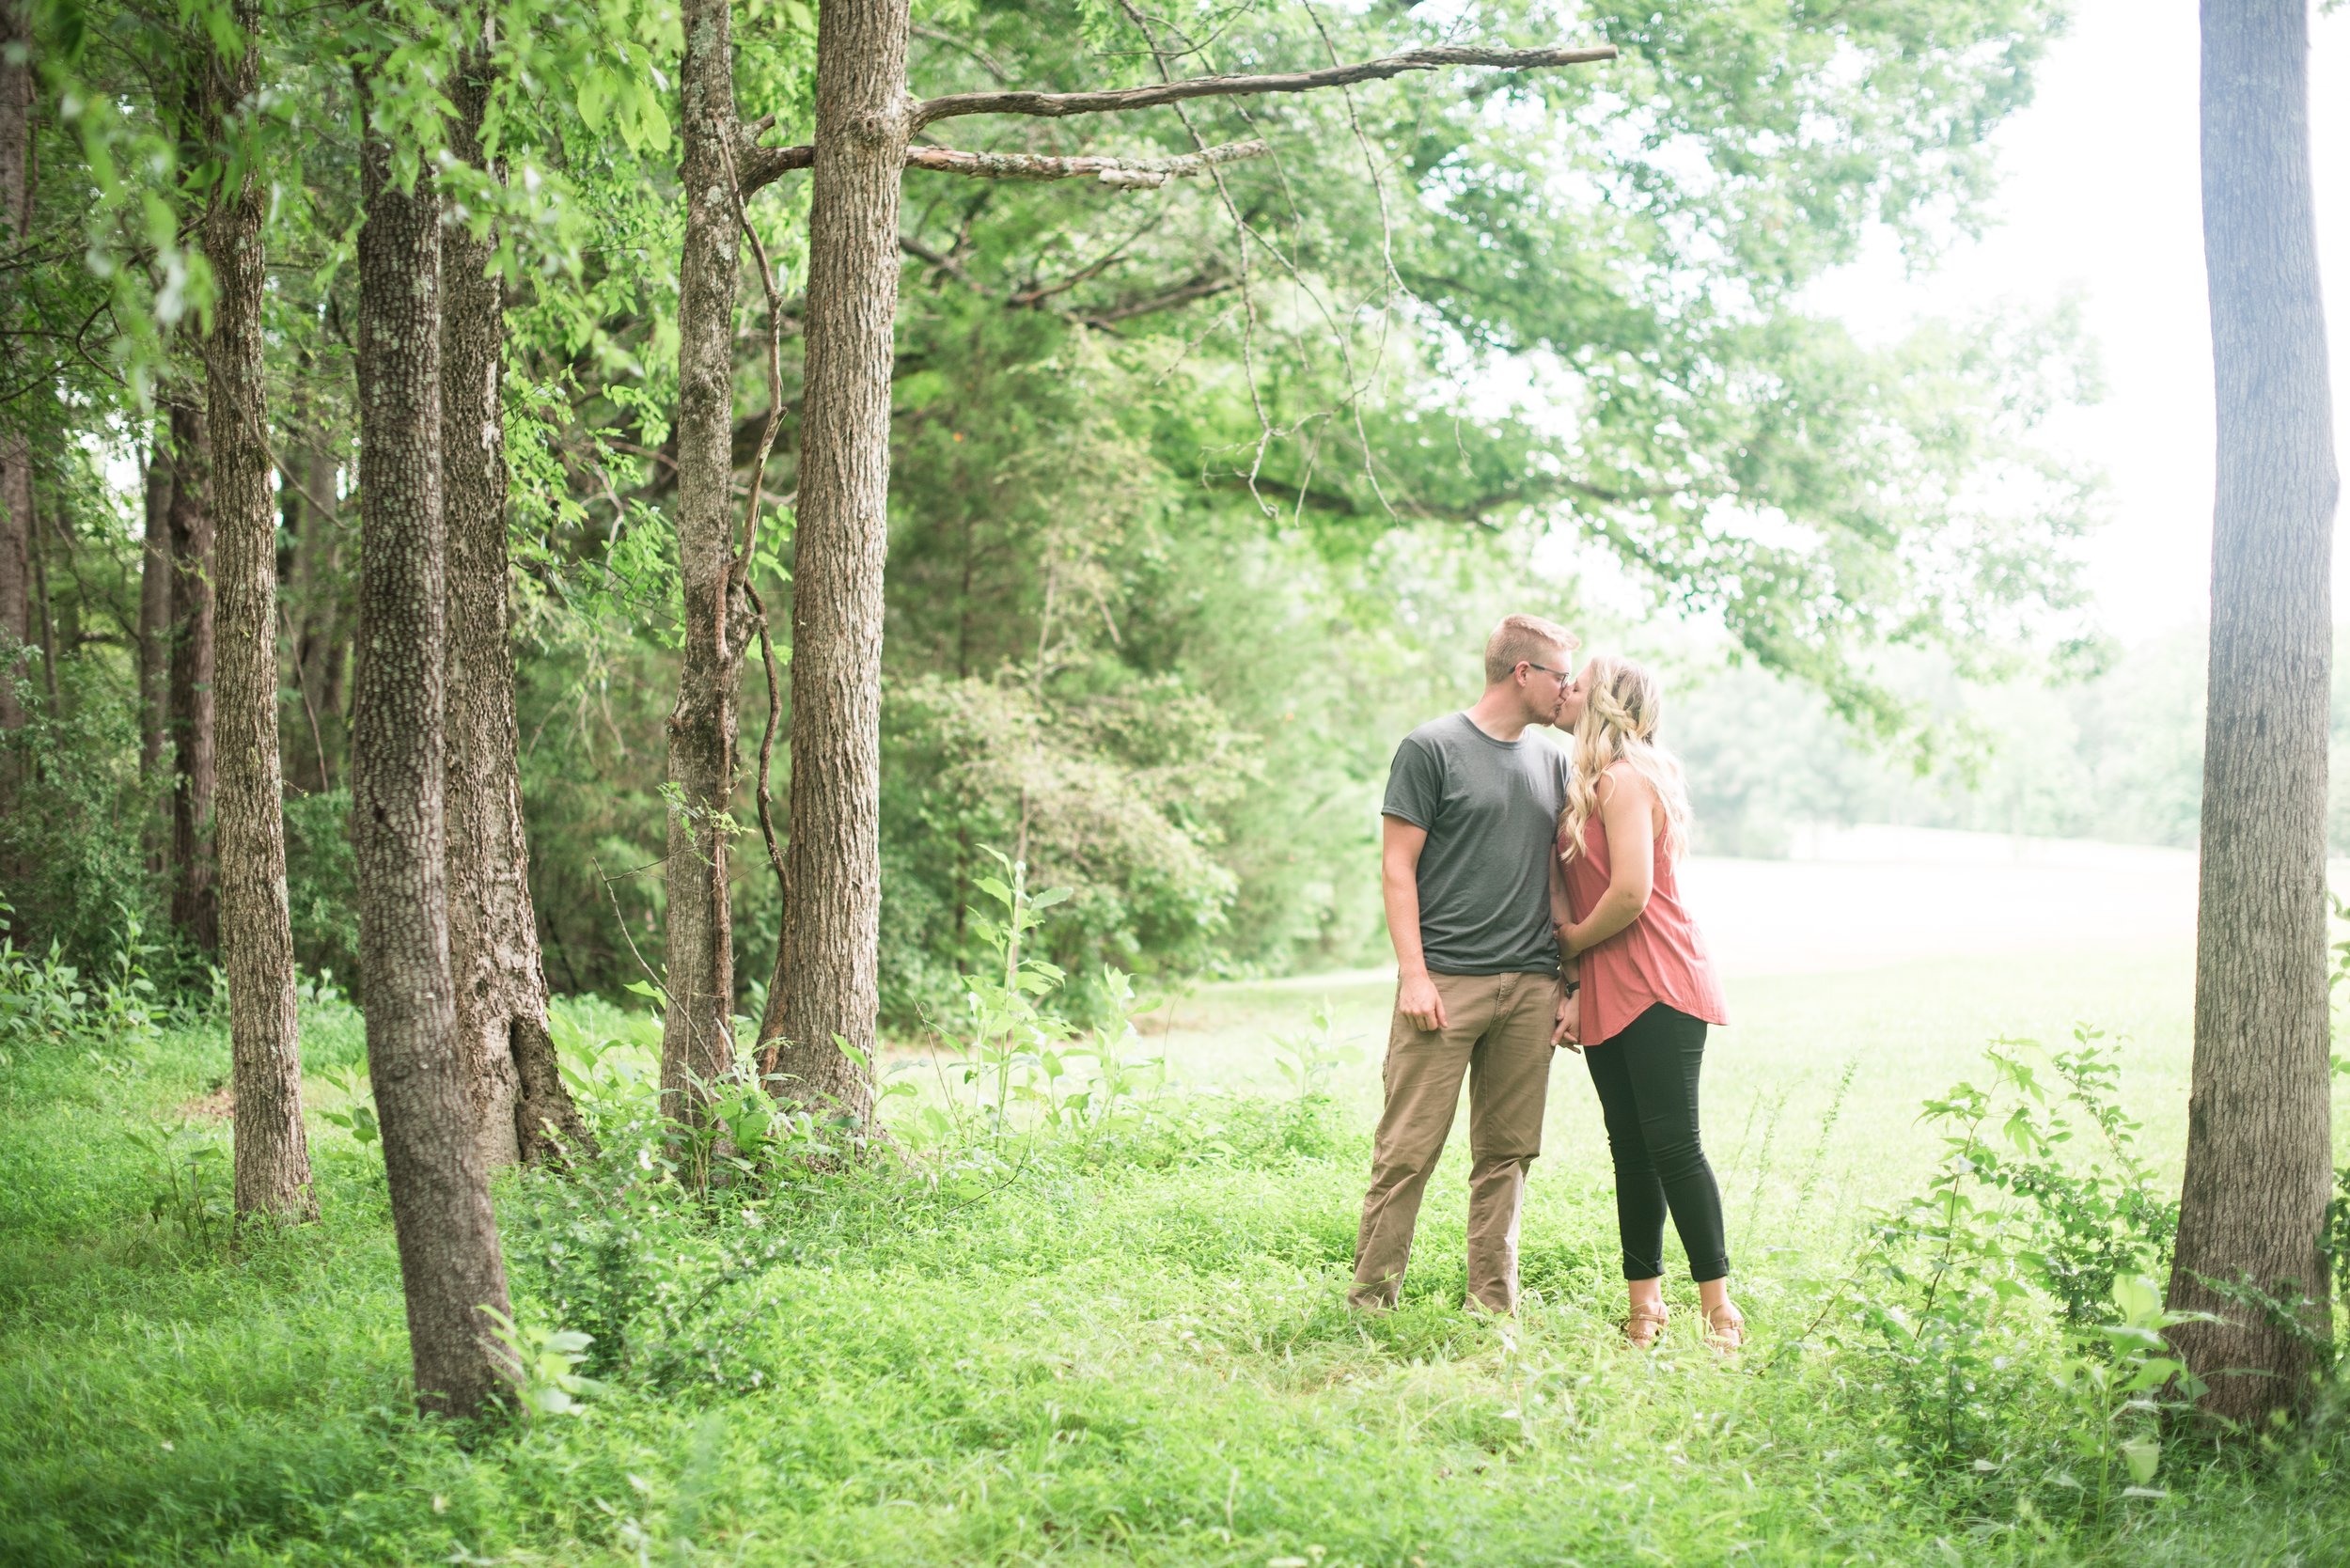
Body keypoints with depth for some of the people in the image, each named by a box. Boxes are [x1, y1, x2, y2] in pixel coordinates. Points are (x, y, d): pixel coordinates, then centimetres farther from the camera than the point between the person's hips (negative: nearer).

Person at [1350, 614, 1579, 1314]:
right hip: (1446, 982, -5)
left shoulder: (1552, 761, 16)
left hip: (1531, 987, 6)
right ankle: (1370, 1300, 1)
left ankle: (1494, 1304, 13)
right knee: (1408, 1149, -6)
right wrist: (1414, 974, -11)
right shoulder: (1431, 748, -2)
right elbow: (1397, 868, -4)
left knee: (1508, 1150, 7)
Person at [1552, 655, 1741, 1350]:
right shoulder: (1586, 785, 17)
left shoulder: (1626, 779, -12)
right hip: (1608, 997, 9)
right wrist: (1572, 989, 8)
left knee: (1672, 1144, -9)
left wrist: (1569, 942, -5)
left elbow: (1630, 894, -21)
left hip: (1658, 991, -9)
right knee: (1631, 1150, 8)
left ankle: (1719, 1306, -3)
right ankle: (1643, 1306, 13)